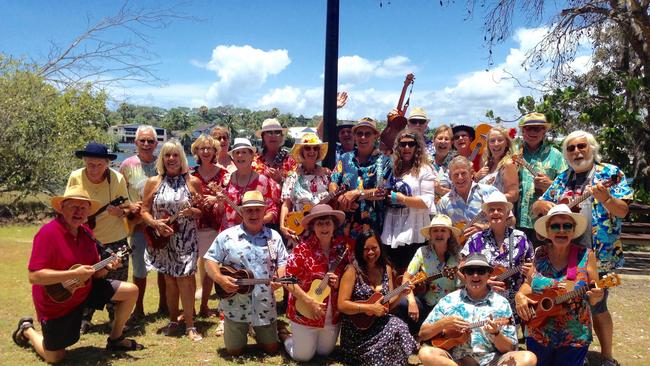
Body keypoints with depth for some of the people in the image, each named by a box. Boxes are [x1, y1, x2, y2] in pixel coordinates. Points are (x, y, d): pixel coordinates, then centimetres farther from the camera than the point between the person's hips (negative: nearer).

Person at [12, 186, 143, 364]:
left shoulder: (86, 233, -2)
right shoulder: (48, 233, -25)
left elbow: (95, 272, 5)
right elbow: (34, 276, -30)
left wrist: (107, 267, -17)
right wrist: (74, 274, -33)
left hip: (85, 289, 7)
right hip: (56, 301, -6)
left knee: (131, 291, -2)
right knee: (55, 357, 4)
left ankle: (115, 339, 15)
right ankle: (27, 329, 34)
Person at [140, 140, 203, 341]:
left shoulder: (193, 182, 2)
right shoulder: (153, 182, 4)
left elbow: (204, 211, 6)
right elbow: (144, 210, 4)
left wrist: (192, 212, -15)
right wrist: (155, 223, -13)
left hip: (186, 240, -1)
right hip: (162, 240, 2)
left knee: (185, 279, -5)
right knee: (169, 281, 10)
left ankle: (190, 325, 6)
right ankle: (173, 320, 26)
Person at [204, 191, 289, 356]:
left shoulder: (274, 237, 2)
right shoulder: (227, 236, -5)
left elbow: (282, 263, 5)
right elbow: (210, 260, -3)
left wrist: (279, 278, -15)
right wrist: (219, 278, -20)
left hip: (264, 305, 2)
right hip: (235, 305, -2)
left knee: (271, 348, 12)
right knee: (234, 351, 8)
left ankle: (256, 332, 43)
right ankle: (241, 331, 39)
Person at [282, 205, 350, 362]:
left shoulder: (341, 248, -5)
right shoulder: (303, 249, -18)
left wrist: (339, 283, -15)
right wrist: (310, 302, -22)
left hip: (332, 316, 4)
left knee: (325, 353, 22)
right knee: (303, 356, 10)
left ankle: (298, 337, 48)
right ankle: (287, 337, 39)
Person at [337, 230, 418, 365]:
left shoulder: (386, 269, 8)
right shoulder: (352, 271, -10)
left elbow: (388, 304, 10)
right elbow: (342, 305, -15)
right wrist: (370, 308, -21)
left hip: (380, 322, 5)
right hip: (358, 329, -5)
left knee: (399, 326, -26)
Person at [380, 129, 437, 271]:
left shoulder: (424, 169, -5)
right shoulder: (395, 169, 13)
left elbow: (427, 202, -13)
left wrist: (400, 198, -15)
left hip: (413, 234, -6)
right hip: (392, 231, 6)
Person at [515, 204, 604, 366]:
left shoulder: (586, 256, -10)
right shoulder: (539, 254, -5)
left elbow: (594, 299, -5)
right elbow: (528, 284, 5)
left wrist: (597, 296, -26)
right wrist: (520, 296, -15)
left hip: (574, 340, -2)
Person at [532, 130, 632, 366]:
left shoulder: (610, 173, -3)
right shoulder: (563, 179, 10)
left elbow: (622, 211, -13)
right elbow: (535, 208, 13)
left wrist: (605, 198, -33)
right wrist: (541, 205, -10)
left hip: (598, 254, -4)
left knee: (597, 307, 2)